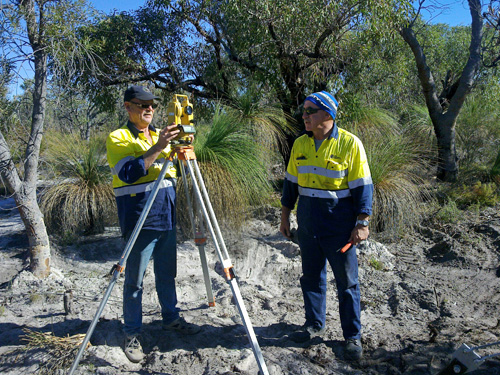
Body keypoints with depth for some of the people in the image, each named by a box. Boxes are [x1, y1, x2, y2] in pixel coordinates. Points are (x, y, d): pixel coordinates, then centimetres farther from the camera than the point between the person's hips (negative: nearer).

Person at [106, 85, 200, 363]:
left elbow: (176, 171, 18)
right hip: (139, 220, -6)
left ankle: (172, 318, 32)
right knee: (135, 279, 4)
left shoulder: (162, 135, 14)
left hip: (167, 217, 6)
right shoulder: (118, 138, -4)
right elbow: (128, 173, -20)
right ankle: (132, 333, 17)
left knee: (167, 274, 16)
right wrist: (158, 148, -26)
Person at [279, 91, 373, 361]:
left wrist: (362, 223, -12)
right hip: (307, 222, 5)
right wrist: (285, 216, 12)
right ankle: (314, 324, 32)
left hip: (338, 224, -5)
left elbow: (362, 187, -8)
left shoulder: (350, 143, -9)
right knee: (311, 276, 14)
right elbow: (291, 182, 12)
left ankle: (353, 336, 20)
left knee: (346, 280, 5)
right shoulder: (300, 144, 6)